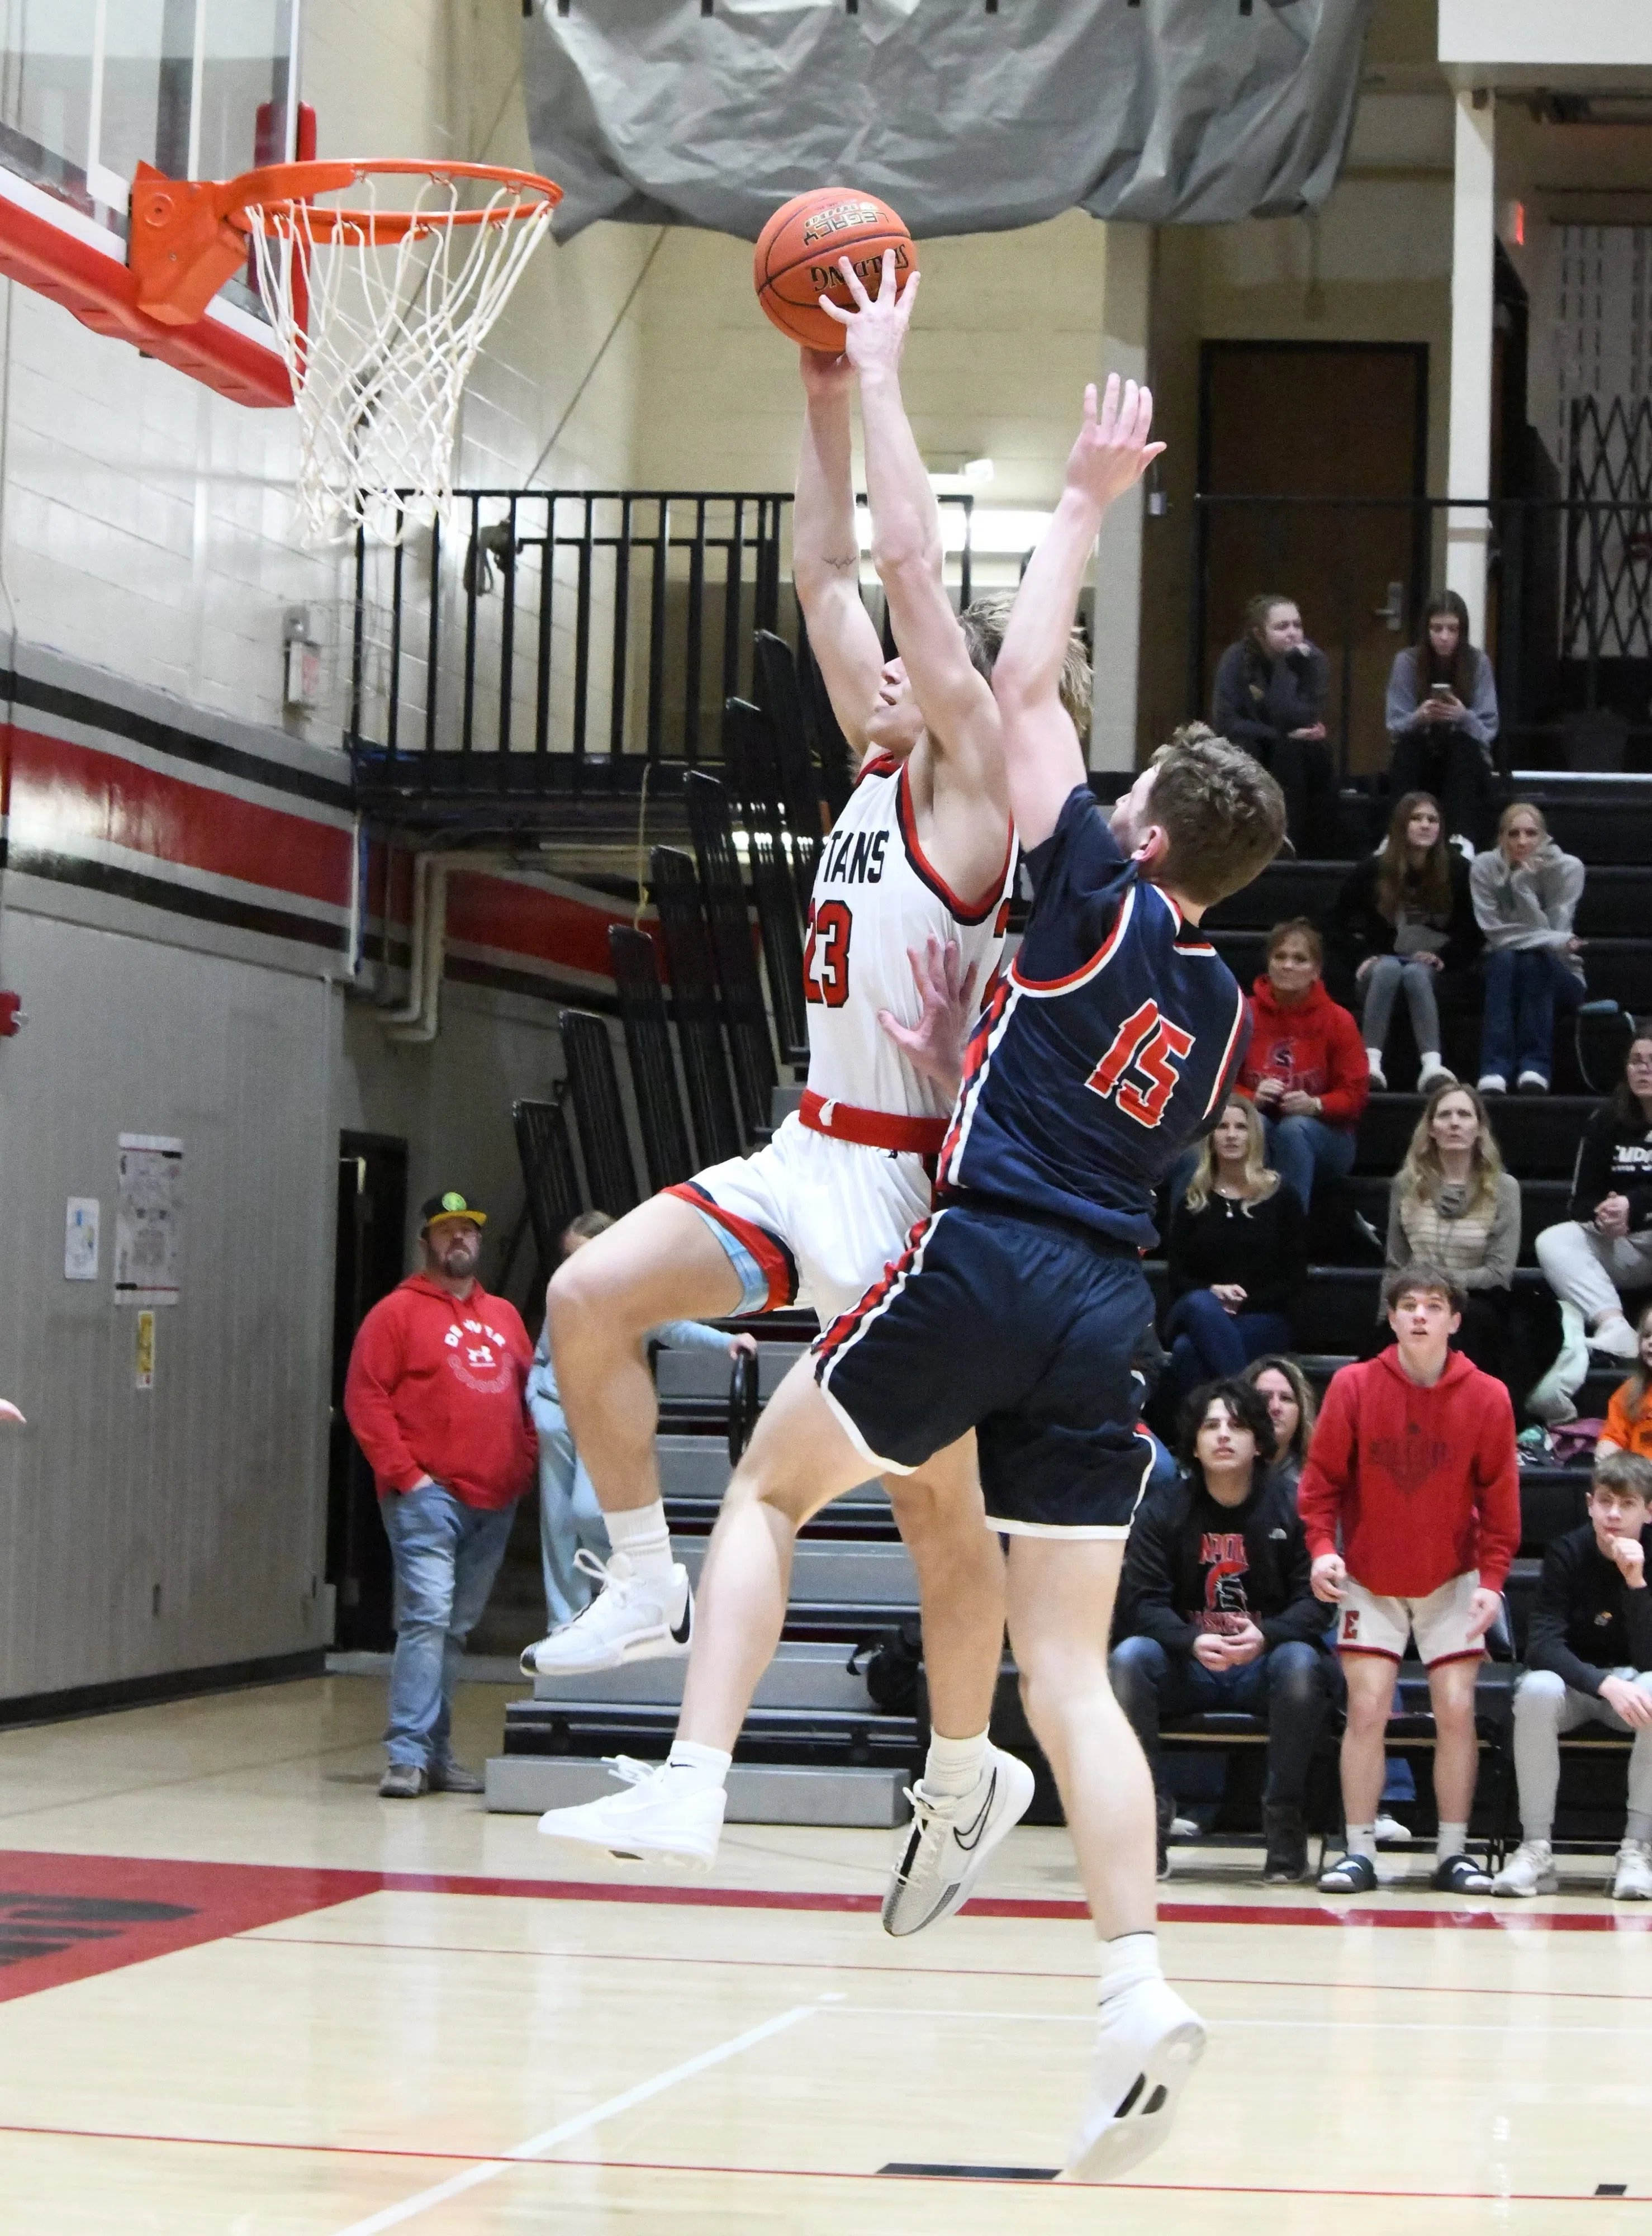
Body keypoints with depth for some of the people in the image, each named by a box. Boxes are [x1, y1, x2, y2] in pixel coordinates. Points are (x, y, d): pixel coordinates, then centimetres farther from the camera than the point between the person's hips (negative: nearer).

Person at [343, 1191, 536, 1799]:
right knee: (426, 1617, -15)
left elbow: (530, 1395, 23)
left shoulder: (505, 1318, 18)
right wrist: (405, 1473, -12)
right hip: (428, 1496, -6)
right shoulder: (398, 1312, 0)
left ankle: (438, 1753, 15)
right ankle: (408, 1755, -16)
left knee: (458, 1628, 10)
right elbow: (364, 1398, -6)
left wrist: (526, 1464, 7)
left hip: (495, 1499, 6)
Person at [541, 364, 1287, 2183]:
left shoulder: (1099, 902, -2)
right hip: (1106, 1307, 6)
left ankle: (687, 1779, 1)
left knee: (770, 1485, 14)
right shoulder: (1218, 1004, 15)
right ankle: (1138, 1990, -8)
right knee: (1068, 1670, 4)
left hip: (983, 1262, -6)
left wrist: (1090, 497, 11)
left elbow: (1024, 684, 3)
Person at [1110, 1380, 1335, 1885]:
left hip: (1265, 1663, -1)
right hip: (1188, 1667, 1)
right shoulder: (1162, 1511, 1)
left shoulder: (1292, 1507, -2)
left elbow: (1314, 1600, -8)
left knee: (1301, 1663, -34)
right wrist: (1194, 1643, -28)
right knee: (1130, 1658, -29)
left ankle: (1283, 1818, -22)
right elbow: (1145, 1602, -7)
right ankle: (1148, 1814, -21)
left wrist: (1265, 1636, -30)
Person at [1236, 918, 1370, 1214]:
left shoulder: (1338, 1020, -4)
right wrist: (1252, 1098, -20)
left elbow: (1355, 1093, -5)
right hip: (1257, 1134, 1)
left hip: (1326, 1138, -1)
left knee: (1293, 1128, -35)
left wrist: (1316, 1105, -25)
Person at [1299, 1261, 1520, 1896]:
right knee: (1366, 1709, -7)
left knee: (1456, 1711, -3)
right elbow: (1322, 1477, -5)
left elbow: (1499, 1498, -5)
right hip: (1370, 1581, -1)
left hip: (1452, 1582, 1)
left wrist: (1492, 1579, -11)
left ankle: (1453, 1855, 5)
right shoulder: (1353, 1386, -11)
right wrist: (1322, 1546, -19)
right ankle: (1359, 1854, -1)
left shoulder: (1487, 1397, -10)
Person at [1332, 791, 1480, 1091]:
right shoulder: (1372, 870, 3)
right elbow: (1343, 925, 9)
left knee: (1415, 974, -36)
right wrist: (1362, 958, -7)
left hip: (1432, 969, -1)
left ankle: (1432, 1066, -54)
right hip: (1382, 962, 1)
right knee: (1388, 969, -36)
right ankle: (1371, 1062, -50)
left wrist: (1443, 957, -13)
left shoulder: (1457, 871, 1)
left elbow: (1472, 932, 2)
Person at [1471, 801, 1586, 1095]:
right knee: (1504, 958, -33)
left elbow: (1552, 930, -20)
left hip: (1556, 975, -1)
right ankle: (1495, 1068, -44)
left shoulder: (1568, 867, -11)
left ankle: (1535, 1066, -37)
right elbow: (1494, 932, -15)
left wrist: (1523, 881, -28)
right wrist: (1556, 941, -24)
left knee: (1534, 959, -33)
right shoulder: (1484, 866, -7)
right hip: (1502, 972, 1)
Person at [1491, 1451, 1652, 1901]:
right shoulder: (1568, 1553, -12)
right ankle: (1536, 1848, -28)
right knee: (1536, 1689, -34)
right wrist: (1604, 1685, -38)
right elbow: (1543, 1645, -22)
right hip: (1574, 1685, 0)